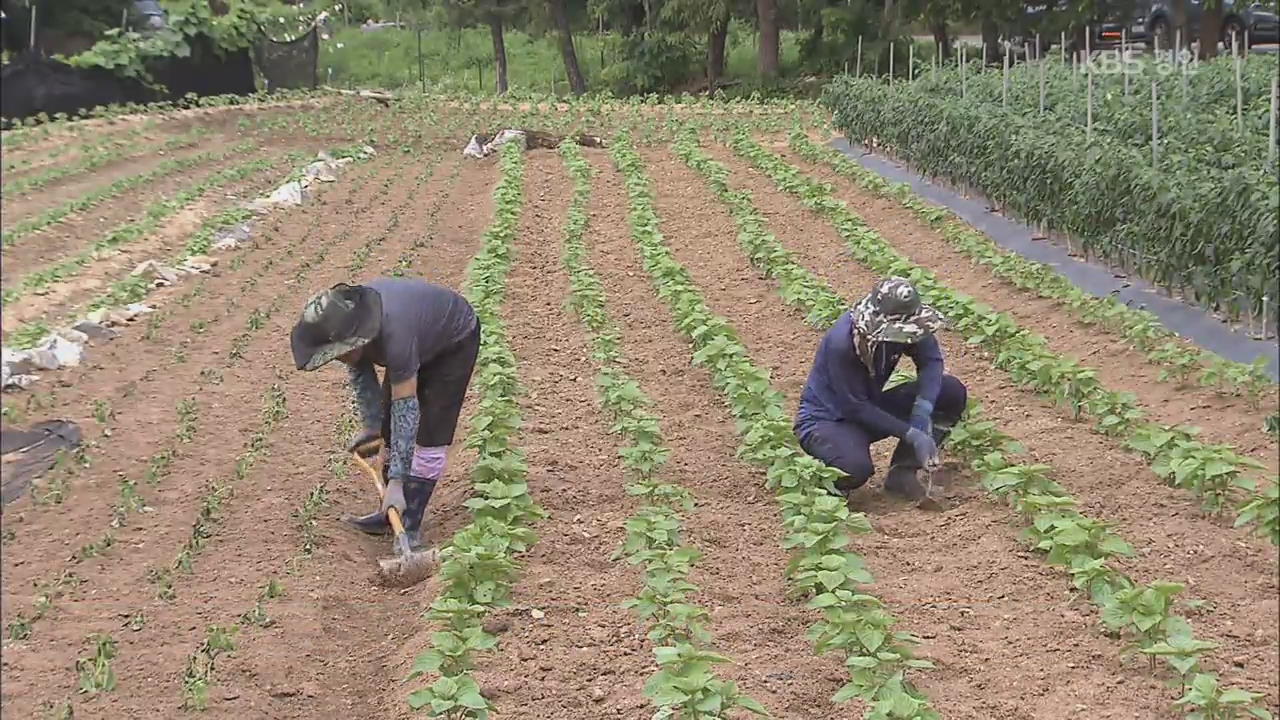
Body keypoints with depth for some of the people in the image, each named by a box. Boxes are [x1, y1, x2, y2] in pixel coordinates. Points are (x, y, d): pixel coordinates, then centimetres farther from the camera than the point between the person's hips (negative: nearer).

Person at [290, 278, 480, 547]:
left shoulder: (394, 335, -44)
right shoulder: (342, 328, -24)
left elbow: (406, 410, -42)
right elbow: (360, 373, -4)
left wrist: (396, 482, -42)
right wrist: (370, 427, -10)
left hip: (454, 342, -7)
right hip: (420, 344, 7)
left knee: (429, 435, -14)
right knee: (390, 429, 6)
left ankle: (410, 527, -10)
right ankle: (390, 512, 18)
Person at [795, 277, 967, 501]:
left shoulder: (903, 326, -15)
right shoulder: (841, 344, -32)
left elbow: (931, 360, -10)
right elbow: (855, 408, -26)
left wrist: (923, 411, -27)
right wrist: (910, 434, -28)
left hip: (870, 407, 7)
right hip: (827, 419, -7)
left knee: (952, 392, -9)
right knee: (857, 468, -39)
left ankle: (902, 472, -1)